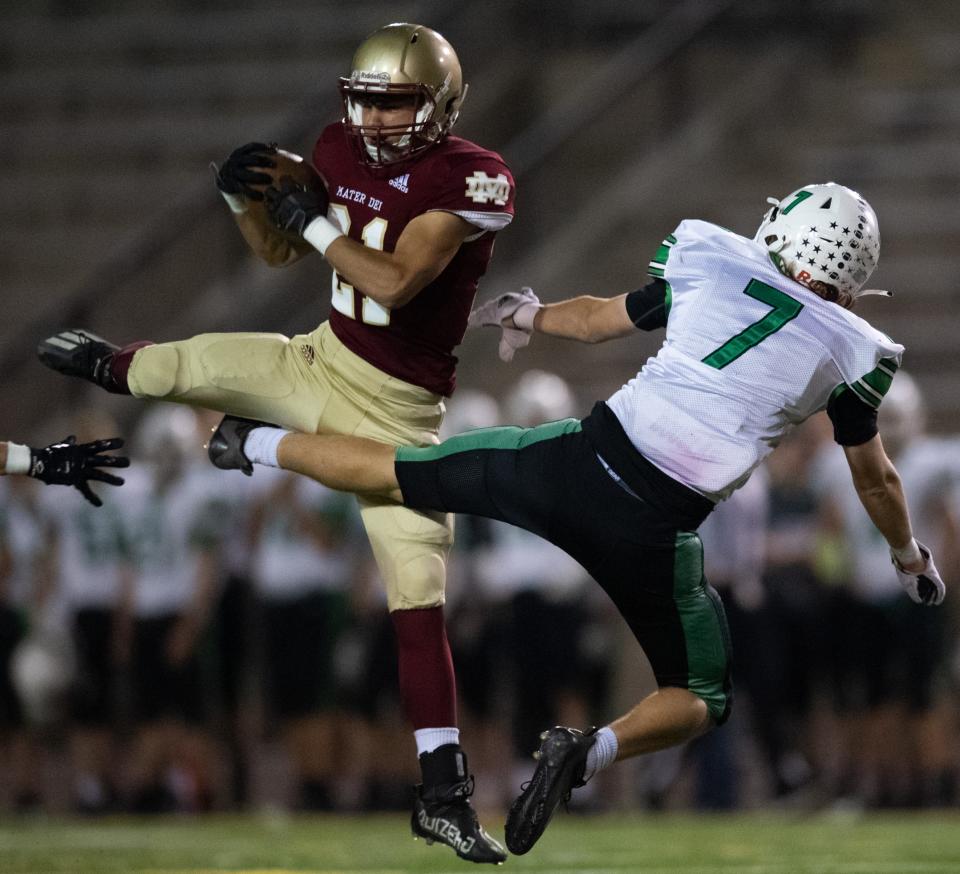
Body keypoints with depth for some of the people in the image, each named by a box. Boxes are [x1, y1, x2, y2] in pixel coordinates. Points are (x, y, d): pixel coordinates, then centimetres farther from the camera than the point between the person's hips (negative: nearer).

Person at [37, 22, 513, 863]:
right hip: (320, 362, 5)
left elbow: (393, 283, -32)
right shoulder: (343, 150, -3)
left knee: (420, 600, -9)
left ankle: (444, 792, -4)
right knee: (175, 366, 9)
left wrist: (314, 218, -25)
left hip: (397, 410, -5)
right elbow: (278, 253, 11)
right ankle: (110, 367, 50)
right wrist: (246, 199, -9)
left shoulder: (469, 179, -22)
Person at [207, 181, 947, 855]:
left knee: (405, 475, 24)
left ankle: (257, 444, 35)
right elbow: (876, 480, 17)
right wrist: (910, 559, 37)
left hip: (581, 459, 3)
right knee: (702, 699, 14)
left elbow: (601, 319, 23)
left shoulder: (713, 264, 7)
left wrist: (527, 316, 43)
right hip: (654, 528, -3)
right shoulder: (850, 352, 4)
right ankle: (591, 750, -13)